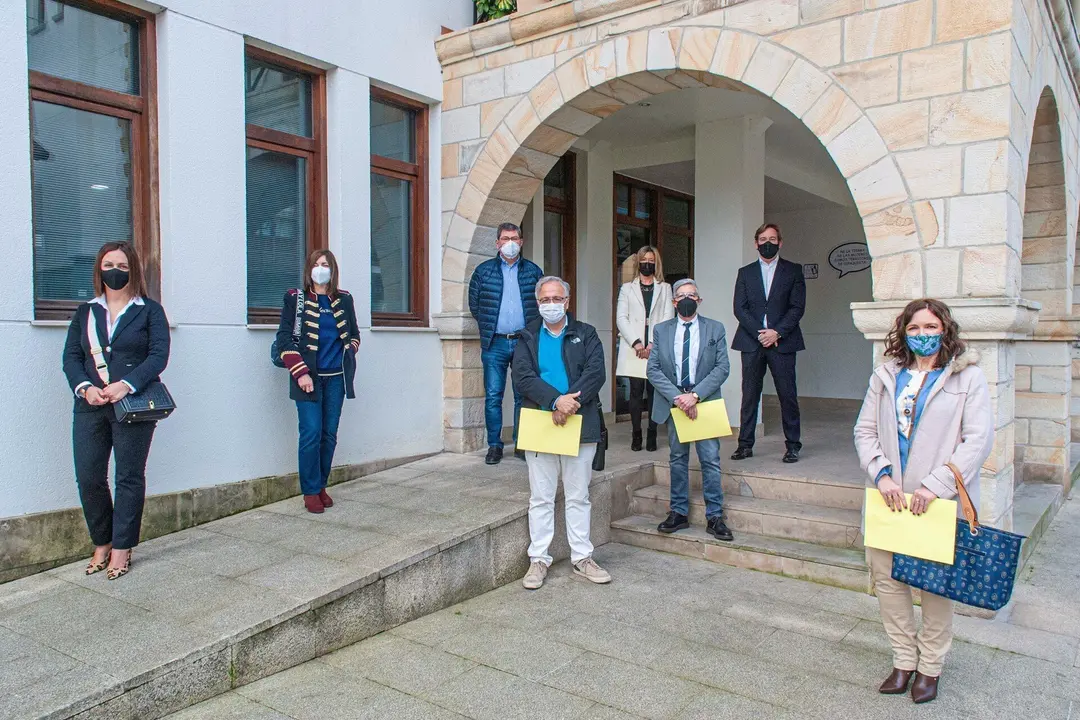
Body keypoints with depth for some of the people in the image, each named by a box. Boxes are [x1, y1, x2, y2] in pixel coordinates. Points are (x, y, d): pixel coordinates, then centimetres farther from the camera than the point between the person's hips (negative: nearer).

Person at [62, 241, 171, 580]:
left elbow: (159, 356, -5)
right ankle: (101, 543, 18)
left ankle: (121, 549, 11)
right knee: (88, 478, 1)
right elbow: (71, 357, 8)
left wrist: (126, 385, -19)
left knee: (129, 478, 1)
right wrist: (84, 388, -11)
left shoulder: (150, 311, 6)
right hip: (90, 407, 3)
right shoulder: (85, 313, 16)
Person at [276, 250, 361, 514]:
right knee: (311, 433, -6)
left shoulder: (344, 300, 10)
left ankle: (321, 486, 20)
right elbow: (284, 338, -3)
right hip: (309, 378, -3)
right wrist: (301, 373, -11)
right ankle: (310, 492, 5)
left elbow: (354, 334, 21)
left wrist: (349, 355, 2)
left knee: (330, 434, 6)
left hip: (336, 378, 3)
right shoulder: (295, 299, 1)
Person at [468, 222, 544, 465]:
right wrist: (488, 328, 8)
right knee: (493, 396, 0)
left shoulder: (533, 271, 8)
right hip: (495, 344, 0)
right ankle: (494, 445, 10)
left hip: (524, 342, 1)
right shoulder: (483, 270, 6)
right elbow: (474, 304, 11)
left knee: (523, 396, 5)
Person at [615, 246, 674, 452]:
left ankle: (652, 435, 2)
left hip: (657, 349, 0)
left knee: (654, 390, -2)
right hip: (633, 348, 0)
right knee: (636, 390, -4)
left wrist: (653, 344, -9)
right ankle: (636, 435, 1)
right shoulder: (627, 288, 15)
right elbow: (621, 318, 4)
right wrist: (636, 343, -9)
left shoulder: (665, 288, 15)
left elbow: (668, 318, 4)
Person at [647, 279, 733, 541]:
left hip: (704, 403, -1)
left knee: (711, 460, -2)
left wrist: (695, 395, -16)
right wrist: (676, 397, -13)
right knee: (678, 459, 10)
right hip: (672, 402, 2)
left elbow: (722, 367, -5)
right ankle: (679, 513, 20)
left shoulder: (715, 329, 3)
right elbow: (653, 369, 0)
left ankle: (714, 517, 7)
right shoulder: (661, 330, 6)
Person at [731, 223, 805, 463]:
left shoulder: (793, 270, 9)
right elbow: (739, 308, 4)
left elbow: (797, 307, 1)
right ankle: (745, 444, 9)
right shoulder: (745, 273, 13)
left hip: (782, 342, -1)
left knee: (788, 395, 0)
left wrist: (777, 332, -12)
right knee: (749, 395, 3)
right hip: (751, 342, 2)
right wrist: (759, 333, -8)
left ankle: (793, 445, 9)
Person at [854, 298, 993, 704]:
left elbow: (978, 440, -10)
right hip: (890, 497, 3)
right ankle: (904, 660, 23)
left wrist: (935, 486, -17)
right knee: (885, 576, 6)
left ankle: (930, 666, 25)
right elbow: (865, 431, 6)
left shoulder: (967, 378, -2)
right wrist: (881, 474, -9)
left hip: (939, 500, -3)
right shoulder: (886, 376, 8)